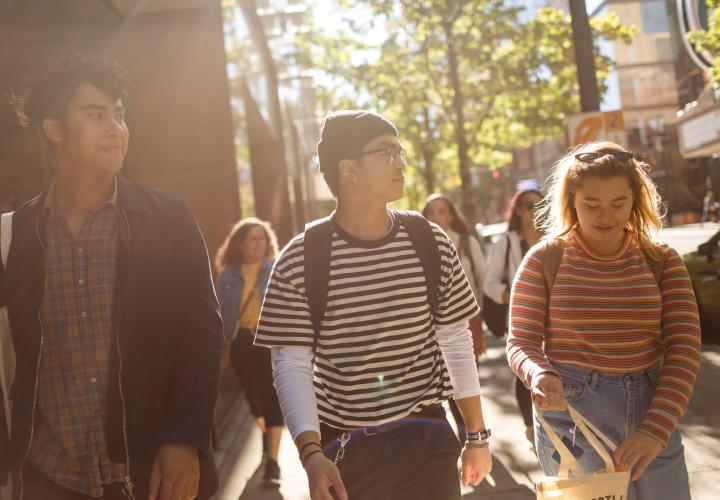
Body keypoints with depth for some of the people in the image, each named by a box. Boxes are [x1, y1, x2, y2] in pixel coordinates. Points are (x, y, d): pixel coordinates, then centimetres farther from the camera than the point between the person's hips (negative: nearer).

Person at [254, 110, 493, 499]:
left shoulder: (430, 243, -1)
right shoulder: (300, 261, -10)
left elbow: (456, 343, 5)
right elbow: (291, 364, -9)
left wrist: (477, 436, 7)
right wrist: (311, 453, -21)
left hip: (428, 439, 3)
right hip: (344, 448, -2)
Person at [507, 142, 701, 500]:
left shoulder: (662, 261, 1)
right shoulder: (543, 260, -4)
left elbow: (684, 348, -5)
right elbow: (521, 343, -3)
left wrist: (657, 428, -18)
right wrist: (538, 375, -27)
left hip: (651, 412, 3)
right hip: (572, 418, -2)